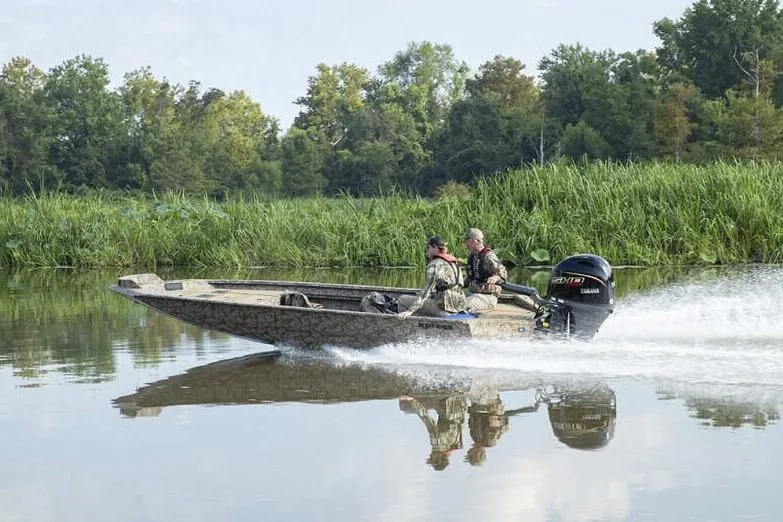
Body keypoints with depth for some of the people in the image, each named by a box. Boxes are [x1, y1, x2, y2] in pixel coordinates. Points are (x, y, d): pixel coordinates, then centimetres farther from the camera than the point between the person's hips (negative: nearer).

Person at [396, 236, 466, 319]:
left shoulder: (435, 264, -11)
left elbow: (427, 290, -19)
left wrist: (411, 310, -21)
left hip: (444, 307, -9)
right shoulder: (454, 263, 15)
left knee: (402, 300, -3)